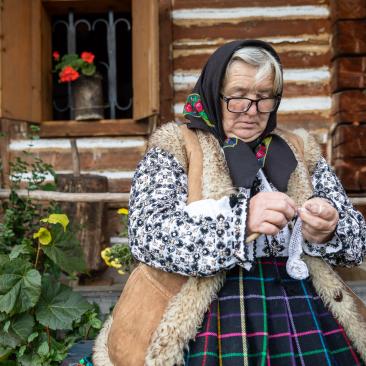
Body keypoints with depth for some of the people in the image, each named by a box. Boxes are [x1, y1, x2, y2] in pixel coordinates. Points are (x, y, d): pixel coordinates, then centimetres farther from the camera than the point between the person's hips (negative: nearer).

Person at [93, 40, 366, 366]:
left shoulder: (300, 152, 14)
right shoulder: (175, 147, 3)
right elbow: (148, 234, -11)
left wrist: (326, 232, -12)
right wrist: (240, 220, -23)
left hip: (301, 305, 4)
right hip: (208, 311, -3)